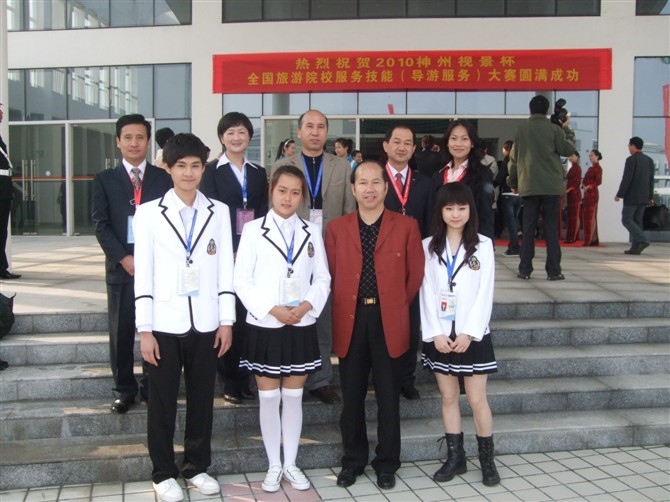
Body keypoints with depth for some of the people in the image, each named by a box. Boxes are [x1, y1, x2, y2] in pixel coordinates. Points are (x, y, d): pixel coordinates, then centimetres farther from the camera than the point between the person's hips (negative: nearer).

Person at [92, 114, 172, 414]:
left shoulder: (164, 178, 7)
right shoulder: (104, 179, 7)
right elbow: (101, 224, 0)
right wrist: (124, 258, -11)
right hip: (121, 266, 0)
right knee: (121, 331, 5)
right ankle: (124, 390, 17)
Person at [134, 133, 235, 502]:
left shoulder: (219, 212, 5)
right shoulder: (149, 213, -1)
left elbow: (225, 268, 5)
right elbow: (143, 273, -2)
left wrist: (227, 321, 2)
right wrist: (144, 329, -6)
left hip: (206, 323, 2)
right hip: (165, 323, -2)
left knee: (202, 399, 11)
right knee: (162, 402, 8)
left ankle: (197, 466, 27)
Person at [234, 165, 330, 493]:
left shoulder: (311, 232, 6)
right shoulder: (253, 230, -3)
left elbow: (323, 279, 5)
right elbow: (241, 280, -7)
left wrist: (307, 305, -13)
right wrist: (271, 309, -17)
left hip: (301, 327, 2)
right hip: (265, 327, -2)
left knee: (293, 397, 11)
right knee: (269, 398, 6)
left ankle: (290, 464, 23)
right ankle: (273, 466, 20)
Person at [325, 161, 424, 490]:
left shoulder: (406, 226, 0)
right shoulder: (336, 229, 4)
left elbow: (415, 275, 4)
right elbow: (331, 277, 7)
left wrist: (397, 306, 7)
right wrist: (344, 308, 3)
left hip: (390, 322, -1)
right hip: (350, 322, 1)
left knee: (388, 397, 8)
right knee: (351, 397, 10)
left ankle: (386, 463, 23)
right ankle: (353, 460, 26)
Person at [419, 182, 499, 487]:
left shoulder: (483, 245, -1)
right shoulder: (428, 246, 2)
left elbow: (485, 293, -6)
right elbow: (426, 292, -2)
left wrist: (469, 333, -13)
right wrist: (436, 333, -10)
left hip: (472, 334, -2)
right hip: (439, 335, 2)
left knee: (477, 399, 2)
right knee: (448, 397, 10)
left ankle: (487, 459, 16)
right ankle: (455, 457, 21)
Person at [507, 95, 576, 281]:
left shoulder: (521, 129, 4)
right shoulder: (554, 129, -3)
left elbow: (514, 158, 7)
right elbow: (568, 149, 4)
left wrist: (513, 182, 17)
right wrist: (567, 129, 16)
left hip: (528, 187, 2)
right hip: (551, 186, -2)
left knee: (528, 229, 6)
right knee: (551, 229, 2)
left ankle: (525, 269, 4)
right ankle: (553, 270, 0)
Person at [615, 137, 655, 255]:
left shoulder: (631, 160, -12)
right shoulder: (649, 160, 10)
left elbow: (626, 179, -17)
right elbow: (651, 180, 12)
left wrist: (619, 195, -12)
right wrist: (650, 196, 16)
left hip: (632, 196, -7)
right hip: (644, 197, 7)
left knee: (626, 220, -3)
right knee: (637, 221, 9)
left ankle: (643, 240, -17)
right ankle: (635, 247, 5)